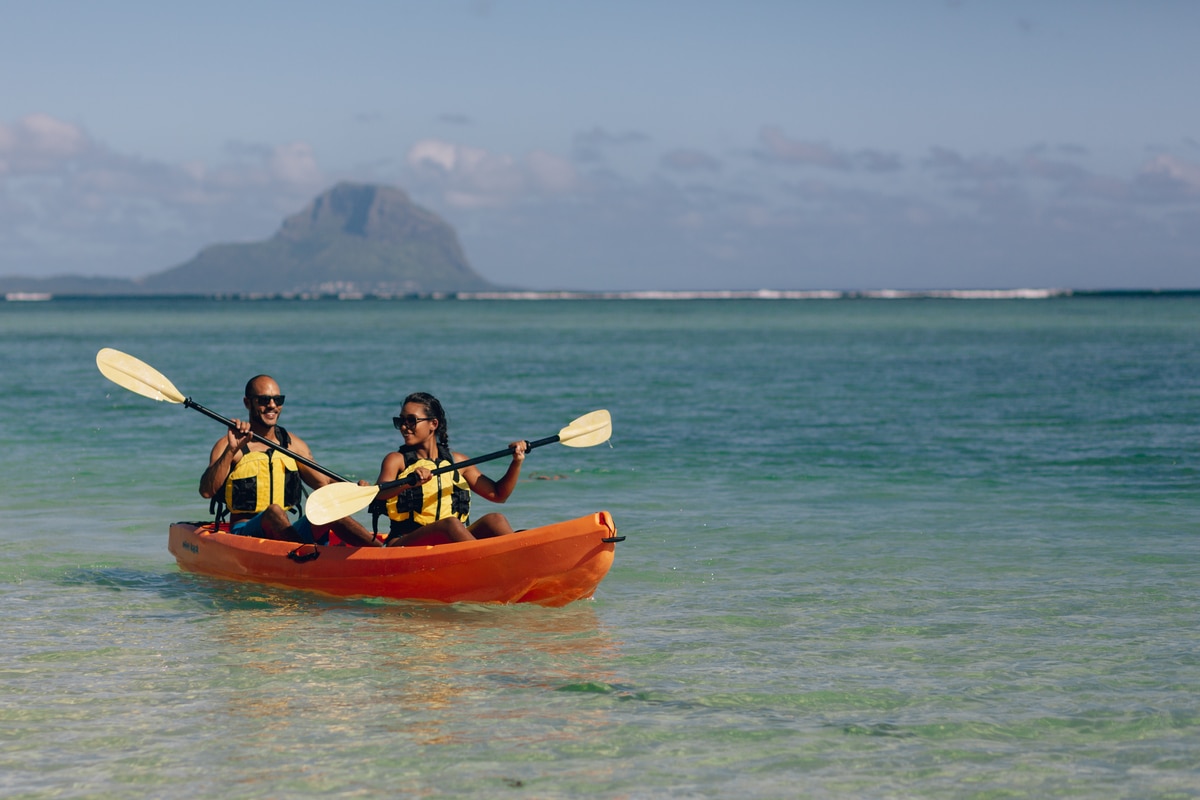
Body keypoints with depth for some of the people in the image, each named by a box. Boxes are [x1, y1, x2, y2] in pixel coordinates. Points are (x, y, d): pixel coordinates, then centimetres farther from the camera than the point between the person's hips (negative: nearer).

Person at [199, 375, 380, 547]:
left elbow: (324, 482, 15)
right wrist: (231, 451, -26)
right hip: (244, 533, -4)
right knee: (274, 511, -34)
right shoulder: (228, 446, -2)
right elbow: (206, 491, -16)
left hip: (288, 532, 4)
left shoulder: (293, 444, 14)